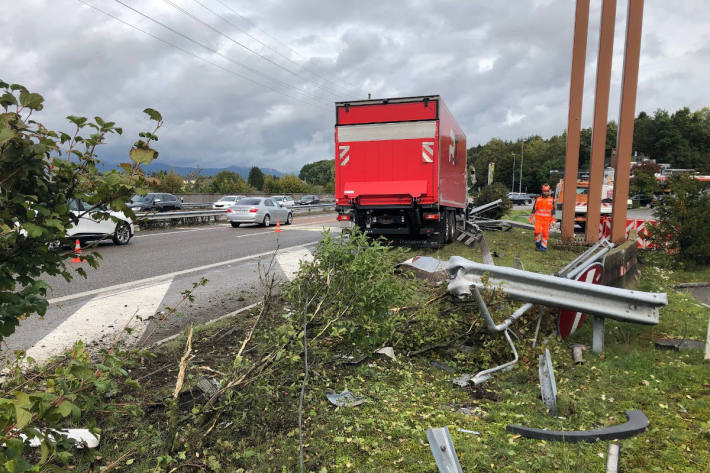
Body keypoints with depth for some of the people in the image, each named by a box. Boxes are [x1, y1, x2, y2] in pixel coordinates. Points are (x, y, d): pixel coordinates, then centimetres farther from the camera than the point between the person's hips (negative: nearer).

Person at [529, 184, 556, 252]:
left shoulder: (551, 200, 1)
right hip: (538, 219, 0)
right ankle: (538, 242, 8)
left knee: (545, 233, -1)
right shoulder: (538, 199, 1)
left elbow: (553, 211, 2)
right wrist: (531, 218, 2)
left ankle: (543, 247, 11)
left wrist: (553, 220, -4)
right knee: (538, 231, -16)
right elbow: (534, 209, 5)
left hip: (546, 220, 0)